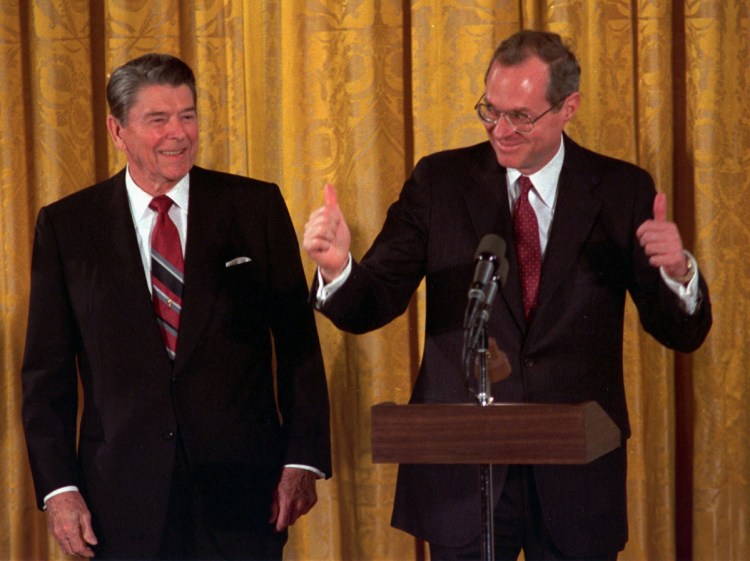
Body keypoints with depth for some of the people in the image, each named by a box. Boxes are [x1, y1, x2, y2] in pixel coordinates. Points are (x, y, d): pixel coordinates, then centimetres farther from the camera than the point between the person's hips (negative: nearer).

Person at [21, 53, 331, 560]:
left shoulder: (256, 207, 3)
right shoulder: (66, 226, 3)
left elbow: (298, 342, 3)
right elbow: (46, 371, 4)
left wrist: (303, 460, -4)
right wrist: (57, 488, -4)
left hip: (240, 486, 0)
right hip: (123, 495, 0)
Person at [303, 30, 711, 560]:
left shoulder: (623, 190, 1)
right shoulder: (440, 182, 2)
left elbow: (683, 332, 0)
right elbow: (370, 307, -2)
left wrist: (678, 271, -22)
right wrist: (338, 267, -25)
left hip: (578, 471, 0)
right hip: (462, 467, 0)